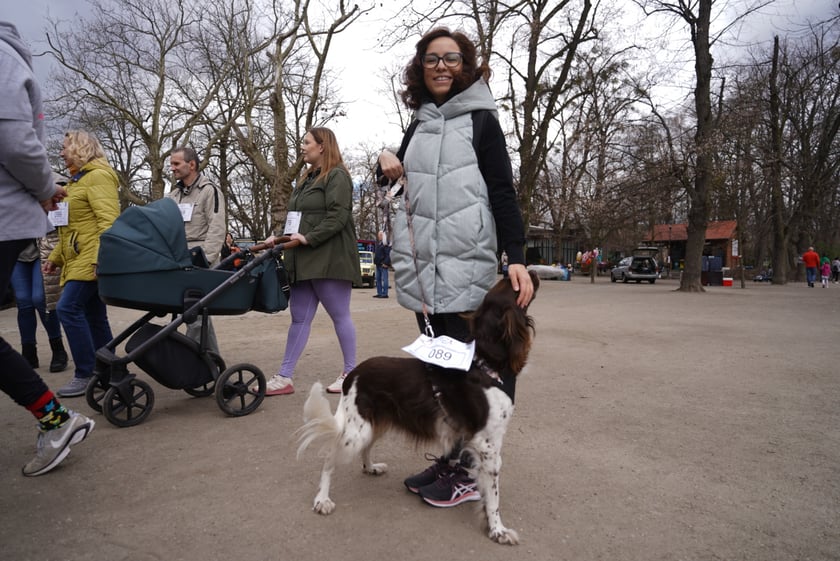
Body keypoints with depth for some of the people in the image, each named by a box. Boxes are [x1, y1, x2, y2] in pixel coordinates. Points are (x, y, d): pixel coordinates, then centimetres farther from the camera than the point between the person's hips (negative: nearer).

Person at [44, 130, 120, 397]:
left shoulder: (98, 176, -8)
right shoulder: (77, 179, 23)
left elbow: (108, 220, -20)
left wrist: (101, 257, -28)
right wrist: (55, 257, 23)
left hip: (91, 259, -10)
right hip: (77, 260, 10)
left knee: (68, 308, -15)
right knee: (94, 317, 8)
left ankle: (85, 374, -9)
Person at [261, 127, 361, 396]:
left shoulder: (337, 176, -3)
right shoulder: (306, 178, 23)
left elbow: (338, 217, -15)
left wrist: (309, 238, -21)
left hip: (329, 260, -8)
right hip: (304, 262, 8)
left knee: (340, 316, 2)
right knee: (299, 319, 7)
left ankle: (351, 372, 14)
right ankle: (284, 377, 10)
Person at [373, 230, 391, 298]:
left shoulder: (386, 244, -10)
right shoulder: (378, 244, 19)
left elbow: (388, 254, -16)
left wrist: (386, 263, -22)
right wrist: (375, 261, 19)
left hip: (383, 265, -10)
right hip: (378, 265, 10)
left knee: (384, 279, -7)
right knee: (377, 279, 10)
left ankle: (385, 294, -5)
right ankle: (379, 293, 16)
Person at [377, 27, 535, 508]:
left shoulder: (480, 120, 2)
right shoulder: (419, 125, 19)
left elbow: (503, 192, -6)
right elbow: (404, 177, 29)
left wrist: (516, 257, -18)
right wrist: (387, 158, 7)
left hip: (464, 264, -6)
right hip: (421, 264, 6)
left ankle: (470, 471, 10)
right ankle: (448, 460, 21)